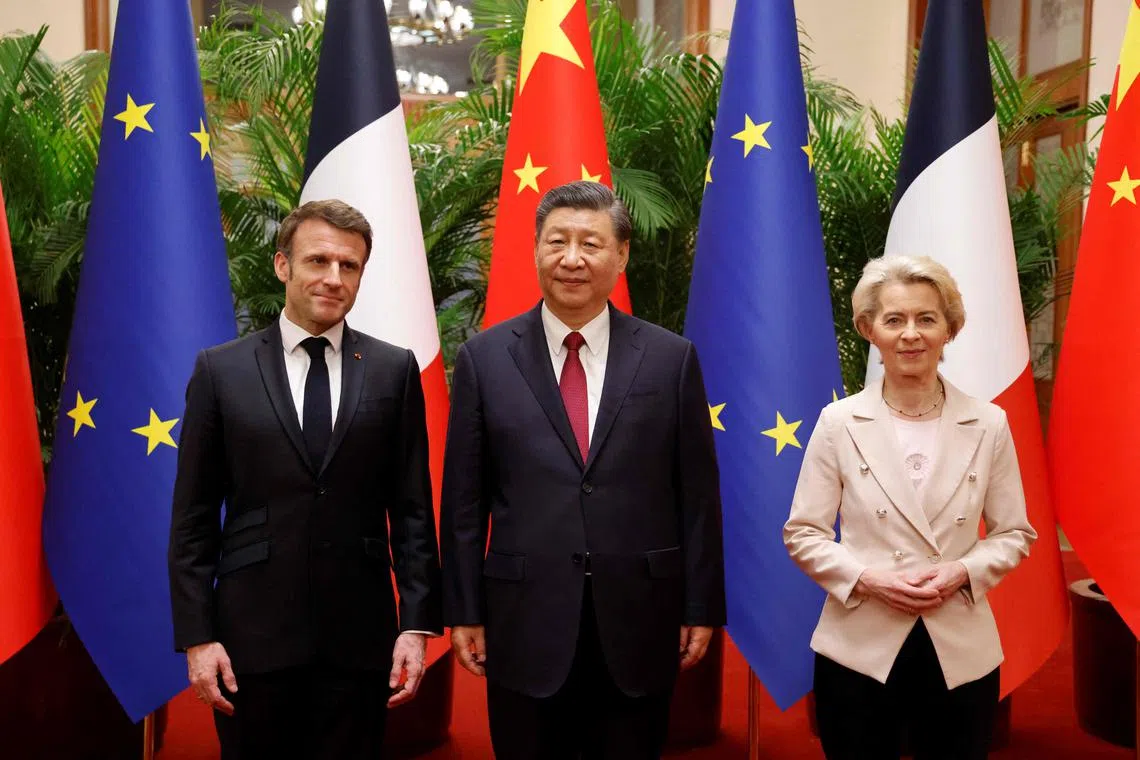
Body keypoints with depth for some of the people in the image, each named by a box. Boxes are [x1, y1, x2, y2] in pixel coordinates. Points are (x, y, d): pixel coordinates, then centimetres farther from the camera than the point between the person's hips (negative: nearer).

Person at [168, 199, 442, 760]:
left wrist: (417, 623, -3)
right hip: (252, 635, 0)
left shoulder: (394, 370, 2)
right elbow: (193, 518, 1)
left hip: (360, 636, 1)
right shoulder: (220, 370, 1)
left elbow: (412, 508, 2)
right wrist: (196, 635, -4)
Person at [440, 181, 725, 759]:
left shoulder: (671, 358, 0)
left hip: (639, 625, 1)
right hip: (524, 624, 0)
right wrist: (464, 612, 1)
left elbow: (697, 494, 2)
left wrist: (701, 608, 2)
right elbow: (463, 500, 2)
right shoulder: (484, 358, 0)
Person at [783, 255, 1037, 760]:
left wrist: (962, 572, -13)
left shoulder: (989, 424, 0)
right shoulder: (838, 422, -4)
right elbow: (802, 533, -1)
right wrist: (865, 579, -16)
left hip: (962, 652, 1)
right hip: (858, 648, -1)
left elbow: (1014, 534, 6)